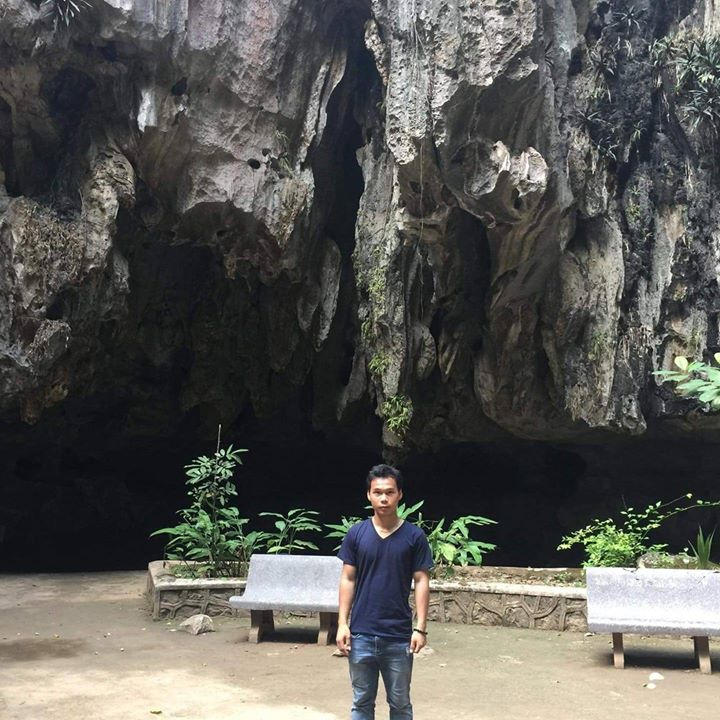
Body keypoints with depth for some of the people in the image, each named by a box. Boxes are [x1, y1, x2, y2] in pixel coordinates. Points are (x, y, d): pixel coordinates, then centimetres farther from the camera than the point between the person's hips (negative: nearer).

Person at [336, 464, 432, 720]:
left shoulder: (414, 536, -4)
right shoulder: (356, 533, -1)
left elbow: (421, 583, -3)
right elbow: (348, 580, 2)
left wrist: (420, 628, -8)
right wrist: (342, 624, -4)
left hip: (399, 636, -1)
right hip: (361, 634, 1)